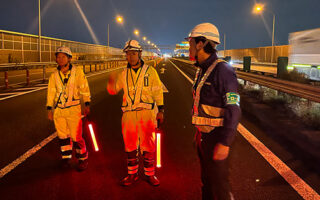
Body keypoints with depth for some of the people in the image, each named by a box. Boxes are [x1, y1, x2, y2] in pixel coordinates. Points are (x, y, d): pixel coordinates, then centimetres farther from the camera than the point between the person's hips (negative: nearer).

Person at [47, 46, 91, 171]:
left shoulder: (77, 72, -5)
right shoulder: (54, 75, 3)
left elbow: (84, 88, -2)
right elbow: (51, 92, 9)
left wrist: (87, 105, -4)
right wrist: (49, 109, 8)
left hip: (73, 109, -3)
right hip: (58, 110, 4)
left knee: (76, 136, -3)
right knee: (62, 135, 12)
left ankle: (83, 159, 16)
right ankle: (66, 158, 29)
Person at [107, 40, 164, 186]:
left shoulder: (150, 71, 3)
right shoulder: (124, 74, 11)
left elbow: (158, 92, 5)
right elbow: (113, 90, 17)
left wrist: (161, 110, 0)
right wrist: (111, 82, -6)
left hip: (147, 114, -3)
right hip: (129, 114, 3)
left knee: (147, 145, 2)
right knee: (130, 145, 8)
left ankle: (149, 174, 17)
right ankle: (132, 174, 23)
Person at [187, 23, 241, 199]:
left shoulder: (222, 70, -19)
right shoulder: (202, 71, 10)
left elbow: (234, 109, -22)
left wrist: (225, 143, -24)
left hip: (215, 138, -9)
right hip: (203, 135, 9)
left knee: (218, 183, 3)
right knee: (206, 179, 20)